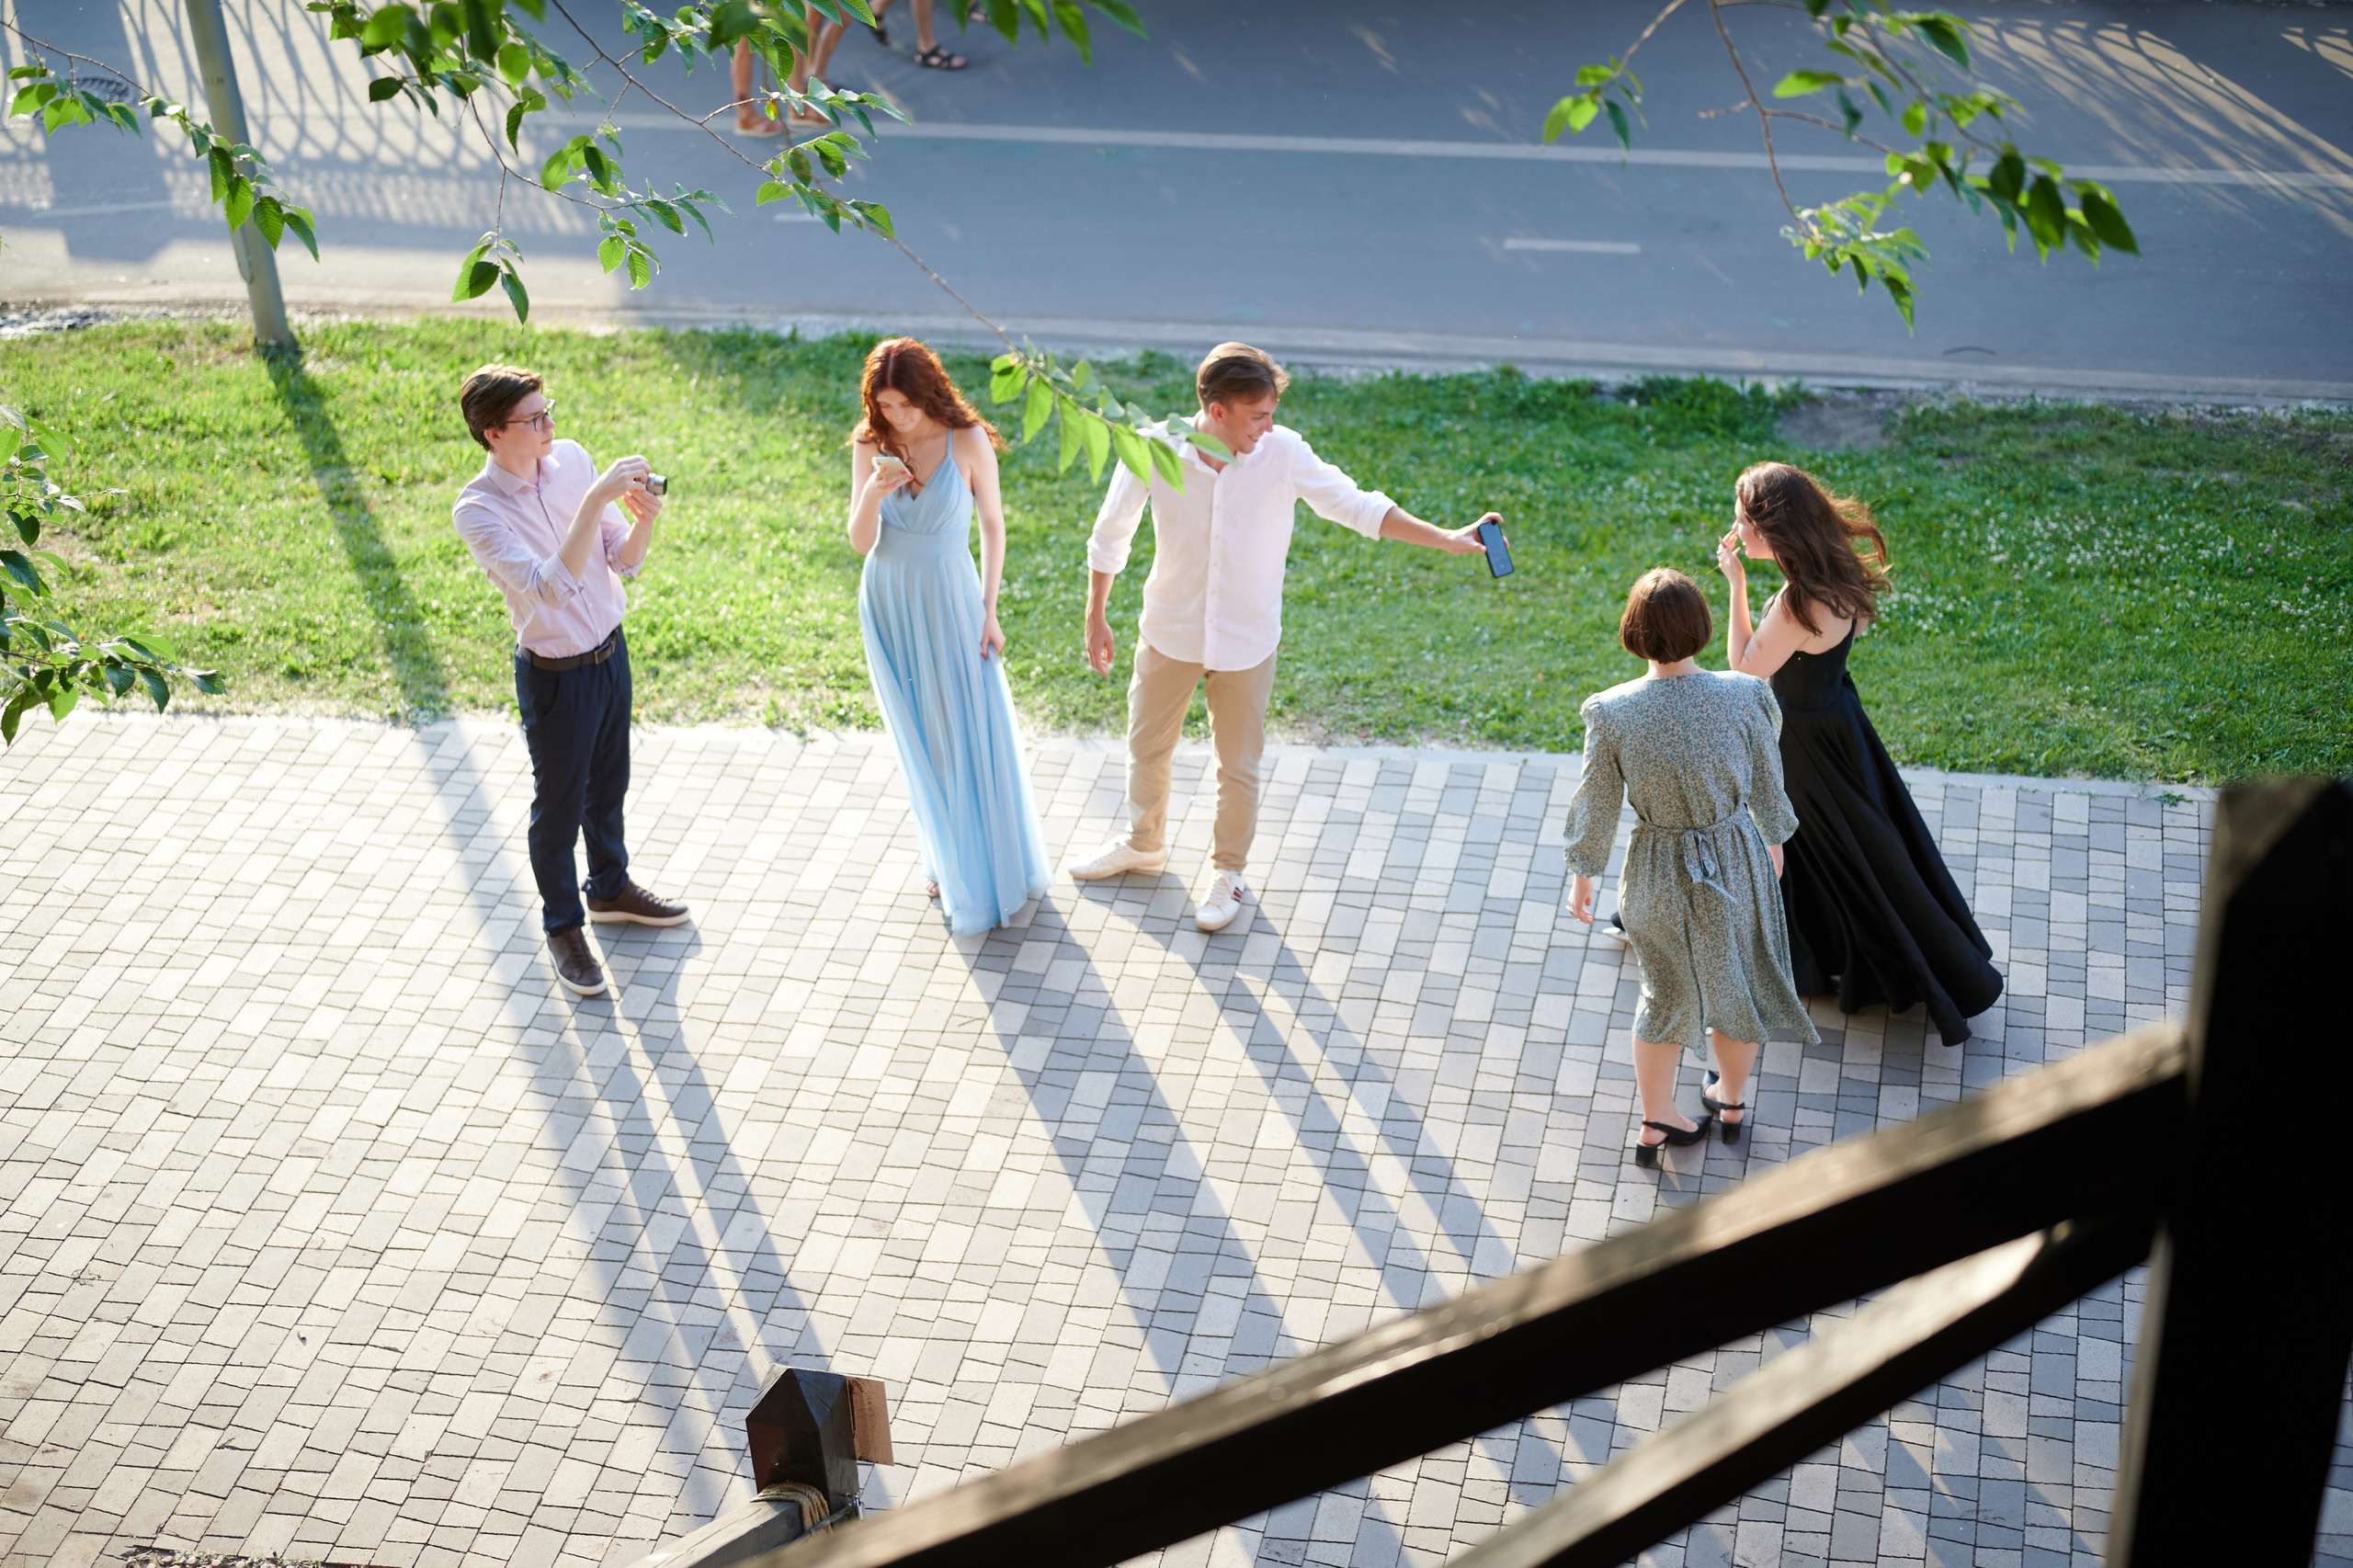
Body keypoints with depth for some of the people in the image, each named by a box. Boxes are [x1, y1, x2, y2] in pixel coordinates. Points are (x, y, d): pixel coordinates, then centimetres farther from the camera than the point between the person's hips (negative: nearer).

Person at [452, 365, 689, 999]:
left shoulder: (572, 458, -7)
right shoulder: (478, 511, -24)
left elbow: (623, 561, -3)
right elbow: (551, 588, -37)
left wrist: (644, 519, -25)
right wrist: (594, 501, -42)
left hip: (611, 649, 6)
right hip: (556, 673, -5)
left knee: (608, 784, 25)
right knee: (560, 804, 13)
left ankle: (611, 889, 49)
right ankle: (562, 925, 35)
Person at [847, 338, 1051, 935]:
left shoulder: (968, 441, -13)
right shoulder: (870, 446, -6)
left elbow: (992, 526, -4)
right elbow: (860, 542, -7)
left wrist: (989, 611, -5)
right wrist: (872, 493, -27)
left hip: (950, 599, -2)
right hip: (889, 604, 3)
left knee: (975, 729, 5)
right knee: (920, 738, 13)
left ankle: (999, 863, 23)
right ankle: (947, 860, 28)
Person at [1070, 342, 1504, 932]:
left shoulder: (1283, 454, -19)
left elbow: (1358, 506, -13)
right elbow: (1110, 535, -5)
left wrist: (1446, 539, -21)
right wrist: (1095, 617, 3)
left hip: (1246, 642, -1)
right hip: (1169, 634, 1)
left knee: (1238, 766, 12)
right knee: (1147, 747, 21)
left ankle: (1230, 872, 37)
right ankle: (1144, 845, 49)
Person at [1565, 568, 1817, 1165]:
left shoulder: (1612, 713, -23)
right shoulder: (1744, 698, -21)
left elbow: (1596, 807, -10)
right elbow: (1767, 785, -6)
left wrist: (1583, 875, 7)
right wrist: (1774, 840, 15)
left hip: (1657, 870, 0)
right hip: (1736, 858, 0)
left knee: (1666, 989, 23)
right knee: (1737, 982, 25)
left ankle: (1656, 1122, 36)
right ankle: (1733, 1103, 47)